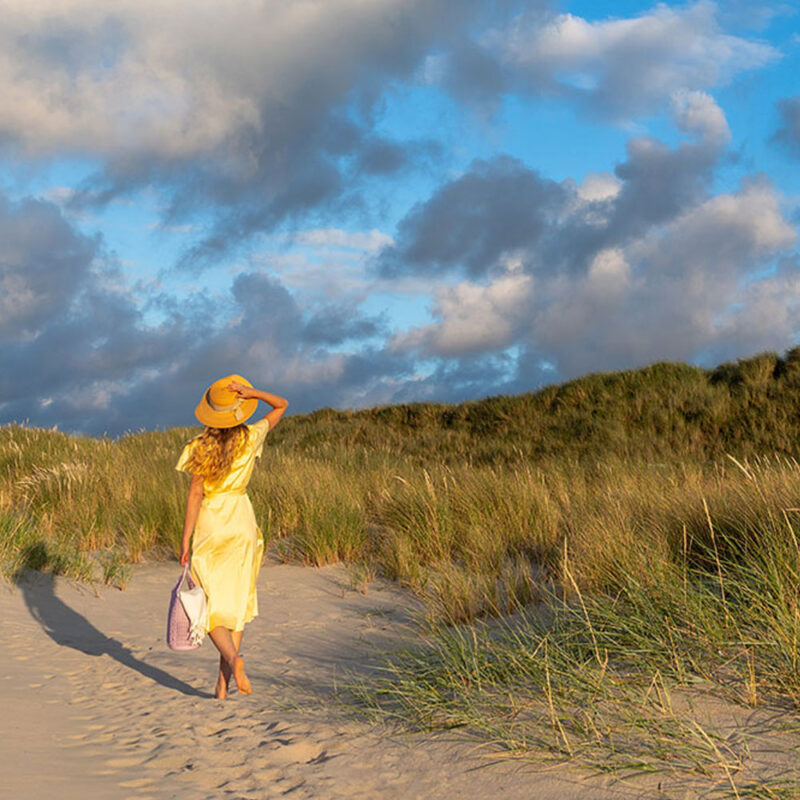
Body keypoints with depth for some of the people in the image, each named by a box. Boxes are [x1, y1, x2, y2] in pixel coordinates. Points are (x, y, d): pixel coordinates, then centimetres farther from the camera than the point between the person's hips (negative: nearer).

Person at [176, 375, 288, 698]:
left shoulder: (201, 446, -10)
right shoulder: (251, 438, -5)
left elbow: (195, 494, -12)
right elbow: (281, 405, 8)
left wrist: (185, 540, -7)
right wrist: (252, 392, -9)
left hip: (209, 526, -2)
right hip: (242, 524, 2)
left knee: (209, 606, 5)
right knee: (236, 604, 11)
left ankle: (233, 657, -23)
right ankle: (223, 682, 7)